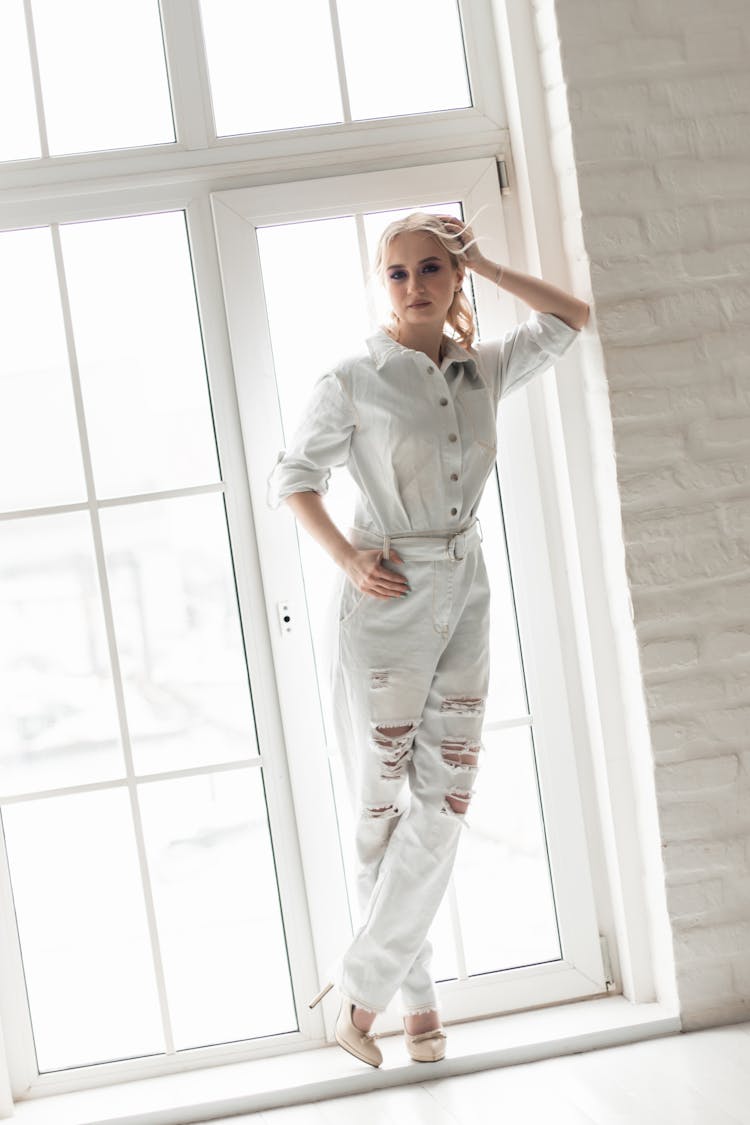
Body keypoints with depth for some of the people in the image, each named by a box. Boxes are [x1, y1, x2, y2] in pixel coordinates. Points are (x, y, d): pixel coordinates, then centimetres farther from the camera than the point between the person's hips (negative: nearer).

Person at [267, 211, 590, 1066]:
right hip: (387, 603, -4)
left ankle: (361, 986, 8)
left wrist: (484, 265, 11)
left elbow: (571, 316, 19)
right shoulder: (353, 381, -6)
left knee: (444, 803, -1)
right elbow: (291, 478, 0)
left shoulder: (484, 370, 6)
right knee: (382, 804, 1)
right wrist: (346, 557, -14)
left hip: (465, 602, 4)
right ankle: (415, 991, 17)